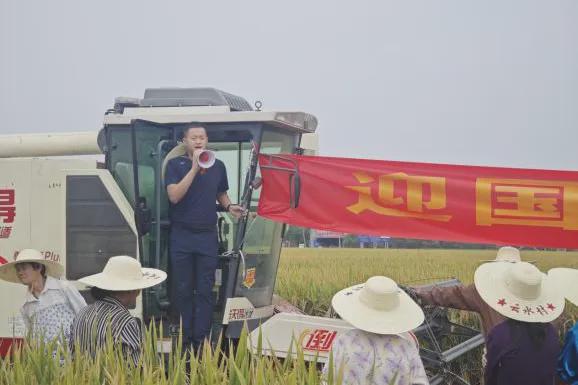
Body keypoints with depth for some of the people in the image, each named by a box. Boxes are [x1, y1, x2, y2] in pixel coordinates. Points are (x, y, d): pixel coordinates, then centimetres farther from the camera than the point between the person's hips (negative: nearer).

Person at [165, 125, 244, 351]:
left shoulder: (217, 166, 9)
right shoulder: (175, 165, 0)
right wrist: (195, 168, -17)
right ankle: (184, 341, 11)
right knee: (182, 290, 3)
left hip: (208, 236, 2)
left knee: (205, 290, 1)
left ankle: (201, 340, 5)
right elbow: (174, 196, -14)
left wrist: (229, 207, 1)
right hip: (181, 236, -2)